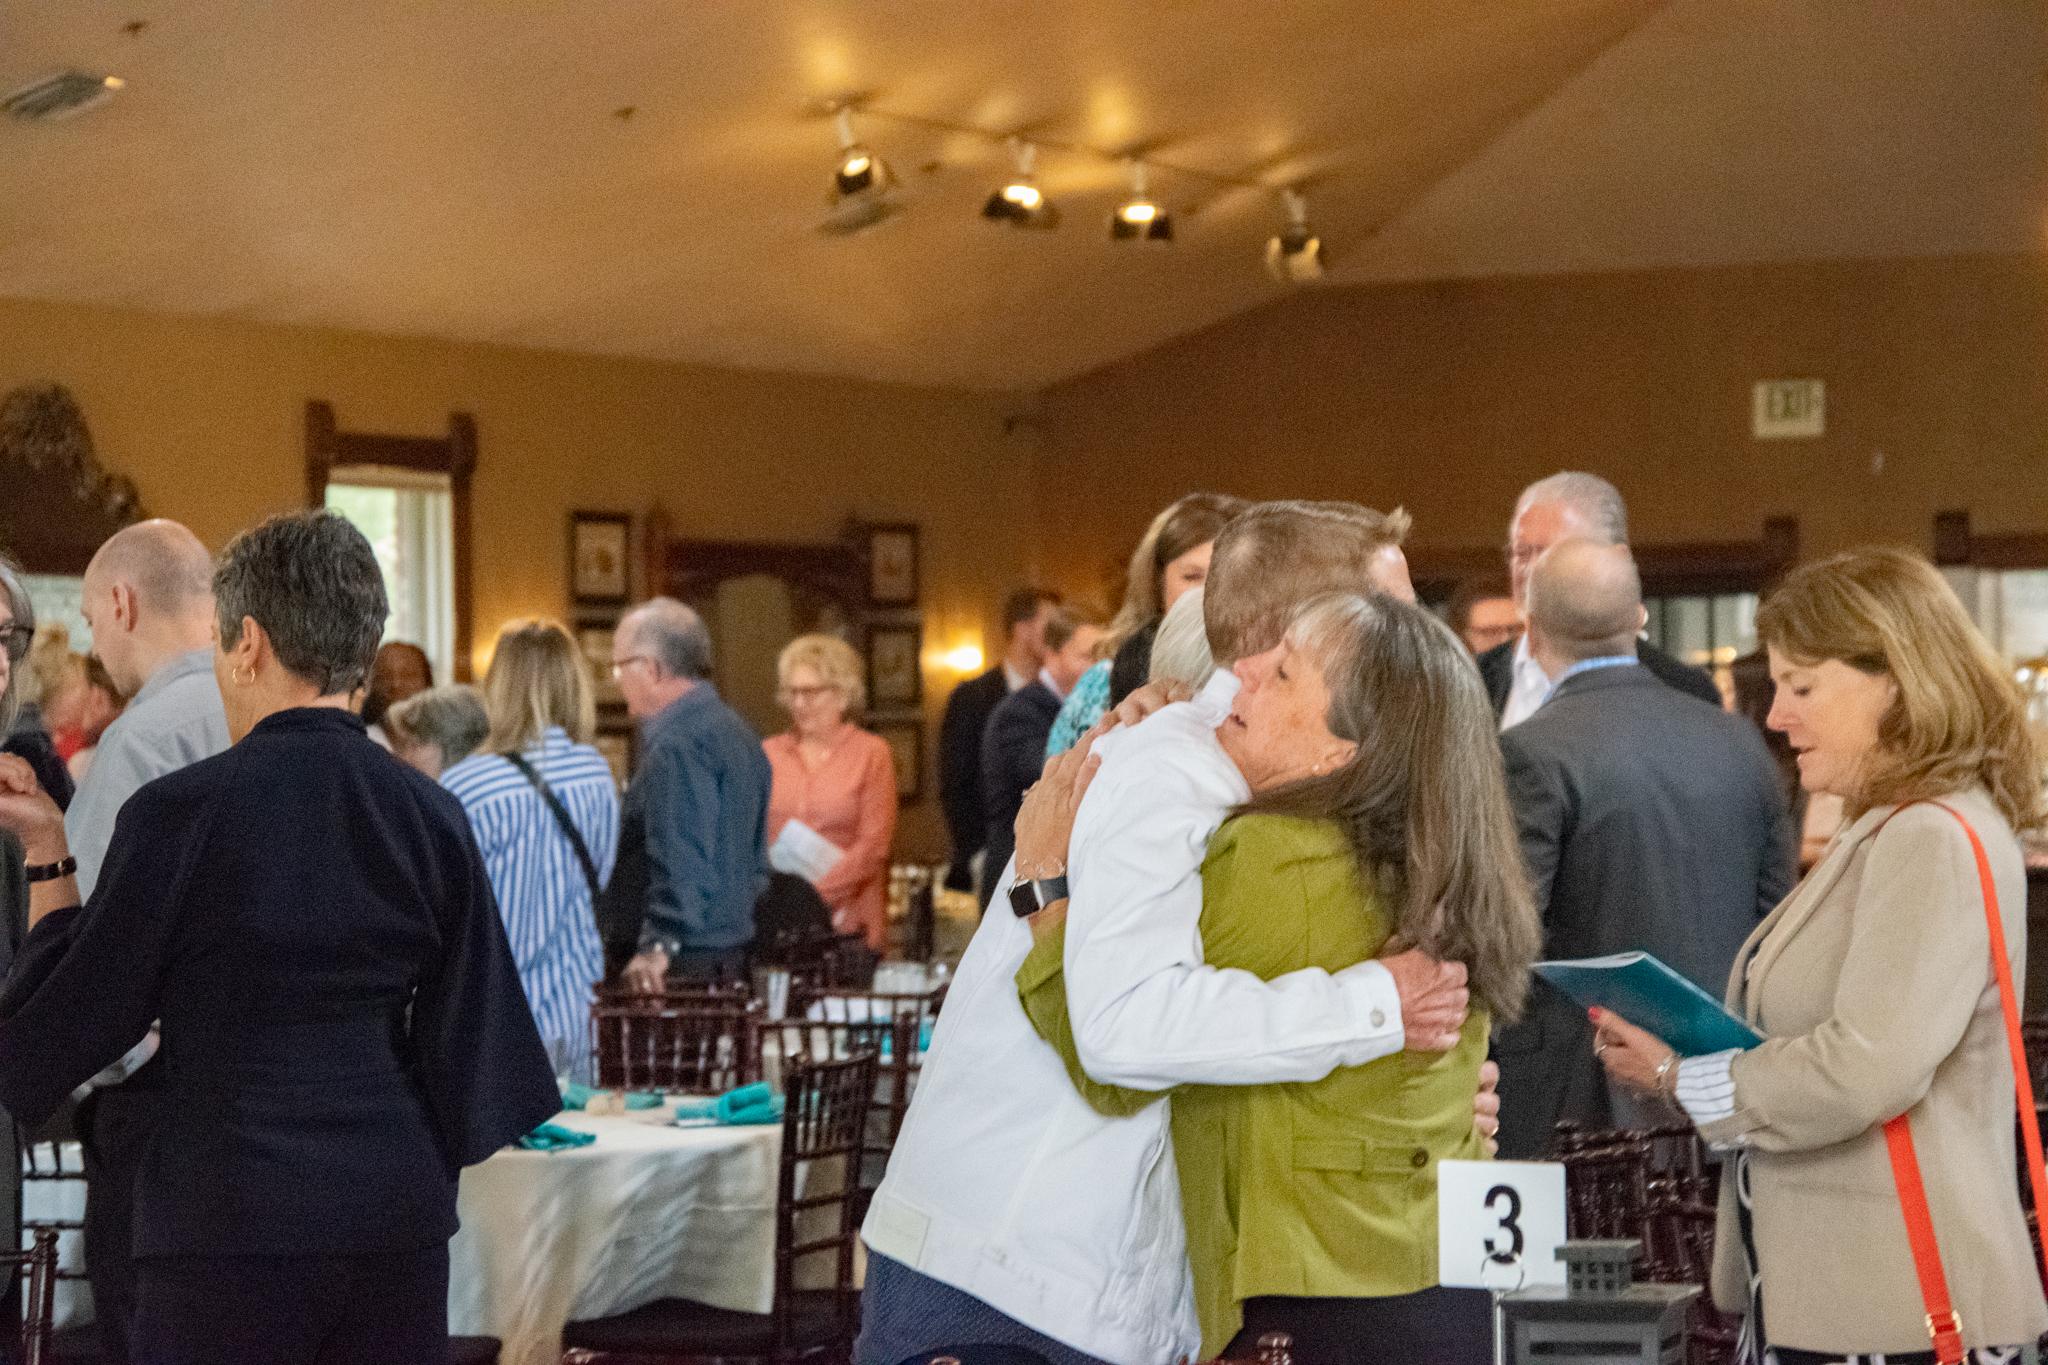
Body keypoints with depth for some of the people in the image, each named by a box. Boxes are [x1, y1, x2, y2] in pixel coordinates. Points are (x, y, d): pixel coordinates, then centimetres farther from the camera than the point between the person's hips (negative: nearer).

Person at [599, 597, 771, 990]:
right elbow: (754, 861, 22)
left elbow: (683, 859, -25)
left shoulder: (678, 745, -16)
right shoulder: (736, 732, 17)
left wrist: (659, 945, -26)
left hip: (686, 960, -10)